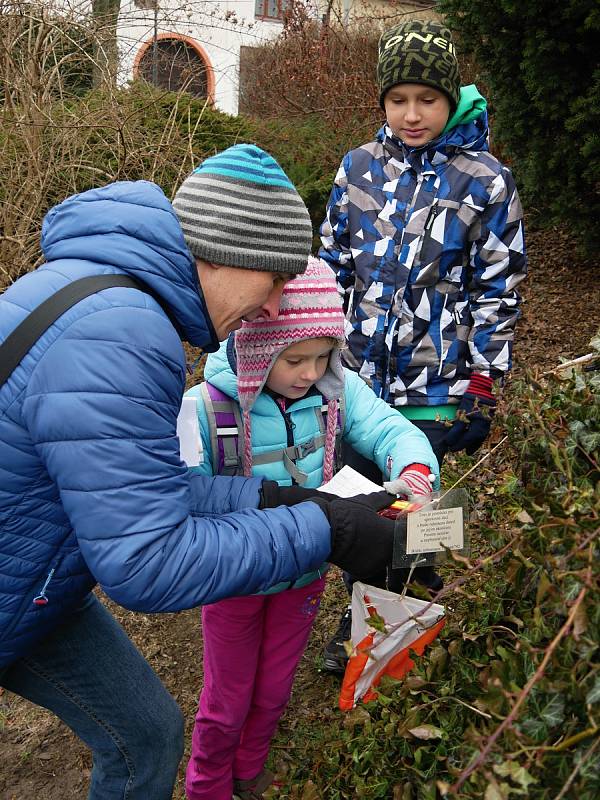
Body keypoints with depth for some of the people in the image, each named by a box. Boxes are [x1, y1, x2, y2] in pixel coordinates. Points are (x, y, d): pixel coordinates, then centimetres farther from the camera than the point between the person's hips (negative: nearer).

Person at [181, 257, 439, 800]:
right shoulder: (206, 408, -27)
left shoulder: (336, 390, -17)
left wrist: (414, 471, -39)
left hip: (304, 574, 4)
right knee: (228, 700, 19)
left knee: (273, 692, 26)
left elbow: (391, 431, -16)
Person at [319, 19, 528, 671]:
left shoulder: (486, 182, -8)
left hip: (435, 385, -3)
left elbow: (497, 292, -5)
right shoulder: (359, 167, 2)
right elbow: (333, 263, 10)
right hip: (359, 372, 4)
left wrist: (483, 392, -7)